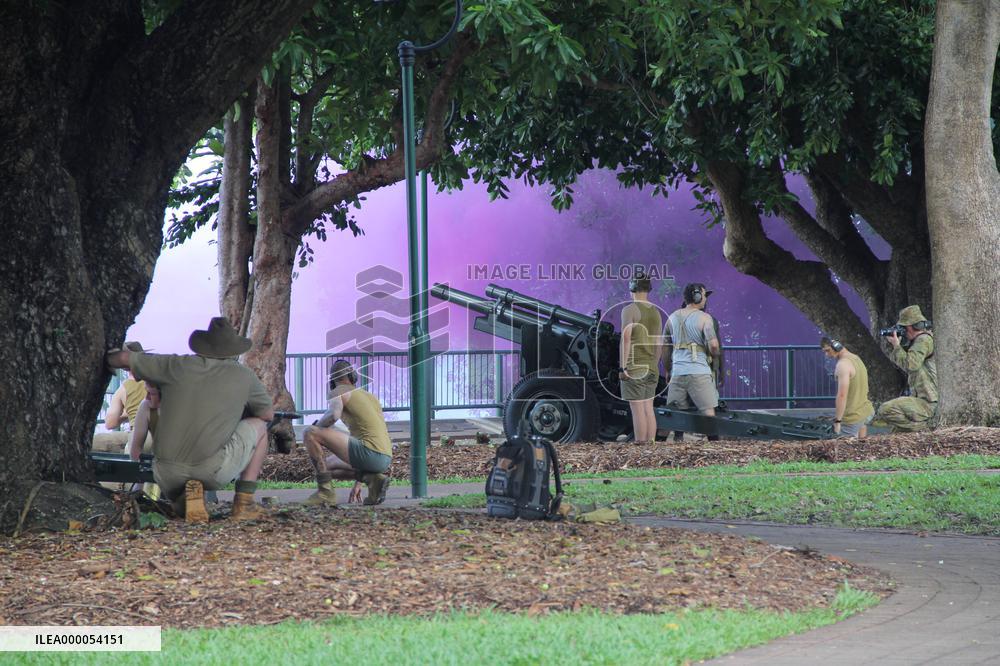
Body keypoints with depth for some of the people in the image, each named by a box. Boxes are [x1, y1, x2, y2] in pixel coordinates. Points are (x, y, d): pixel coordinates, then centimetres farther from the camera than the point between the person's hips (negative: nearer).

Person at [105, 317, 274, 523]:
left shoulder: (178, 365, 10)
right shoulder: (243, 376, 6)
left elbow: (124, 358, 19)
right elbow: (268, 414, 23)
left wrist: (109, 357, 43)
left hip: (167, 473, 3)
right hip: (212, 470, -2)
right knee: (258, 426, 24)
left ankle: (189, 496, -2)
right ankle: (243, 503, 14)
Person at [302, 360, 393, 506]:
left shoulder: (339, 391, 5)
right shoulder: (370, 396, 29)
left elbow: (334, 415, -20)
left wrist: (317, 427, 4)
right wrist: (358, 483, 36)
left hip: (370, 454, -8)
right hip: (386, 459, 8)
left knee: (309, 434, -5)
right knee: (327, 465, 29)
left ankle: (325, 491, -10)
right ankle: (371, 478, 3)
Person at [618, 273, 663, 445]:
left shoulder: (629, 310, -10)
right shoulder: (656, 312, 11)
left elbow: (626, 338, -18)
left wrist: (622, 367, -16)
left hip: (634, 367, -7)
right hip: (651, 367, 7)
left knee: (637, 410, -6)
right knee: (649, 408, 10)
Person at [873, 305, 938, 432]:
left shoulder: (924, 340, -13)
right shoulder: (919, 340, 19)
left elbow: (910, 364, -25)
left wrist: (896, 346, -11)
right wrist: (893, 347, 11)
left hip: (925, 402, -11)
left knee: (885, 410, -21)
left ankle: (921, 426, -15)